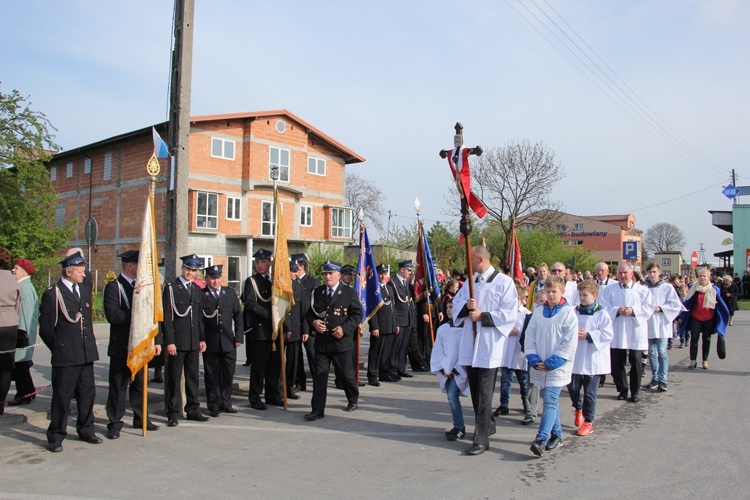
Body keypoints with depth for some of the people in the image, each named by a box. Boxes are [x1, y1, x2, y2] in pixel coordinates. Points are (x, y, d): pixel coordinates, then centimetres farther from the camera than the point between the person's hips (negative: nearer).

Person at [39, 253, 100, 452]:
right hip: (65, 356, -6)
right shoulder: (52, 294, -8)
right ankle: (56, 437, 15)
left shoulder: (85, 290, 12)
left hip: (87, 353, 6)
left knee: (87, 394, 13)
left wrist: (90, 342, 14)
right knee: (62, 397, 2)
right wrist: (59, 348, 3)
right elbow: (45, 329, -4)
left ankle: (86, 430, 27)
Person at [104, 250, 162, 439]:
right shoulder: (113, 287, -7)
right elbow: (112, 315, -20)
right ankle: (115, 423, 13)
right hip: (121, 346, -6)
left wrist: (157, 340, 6)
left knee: (140, 384, 14)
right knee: (118, 385, 3)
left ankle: (140, 418, 26)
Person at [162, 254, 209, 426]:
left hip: (194, 341, 5)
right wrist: (169, 341, -14)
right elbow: (166, 317, -9)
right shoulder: (170, 288, -4)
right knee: (174, 378, 1)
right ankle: (173, 413, 10)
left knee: (193, 377, 11)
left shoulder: (197, 289, 13)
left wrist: (202, 339, 11)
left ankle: (192, 410, 21)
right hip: (177, 341, -5)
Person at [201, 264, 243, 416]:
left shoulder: (230, 292, 7)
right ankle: (214, 405, 18)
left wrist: (239, 336, 4)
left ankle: (226, 403, 23)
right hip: (210, 343, -3)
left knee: (228, 374, 9)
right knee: (212, 375, 6)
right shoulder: (200, 295, -4)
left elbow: (238, 315, 9)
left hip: (228, 342, 3)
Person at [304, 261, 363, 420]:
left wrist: (344, 328, -17)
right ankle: (318, 410, 8)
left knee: (347, 374, 11)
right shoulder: (317, 292, 8)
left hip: (341, 341, -3)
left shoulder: (349, 292, -3)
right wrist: (314, 322, -8)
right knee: (319, 376, 1)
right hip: (321, 342, 3)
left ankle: (353, 400, 36)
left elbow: (357, 314, -5)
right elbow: (310, 312, 14)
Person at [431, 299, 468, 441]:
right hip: (446, 370, 5)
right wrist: (443, 369, -3)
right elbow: (437, 351, 7)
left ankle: (459, 427, 1)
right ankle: (459, 427, 19)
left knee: (452, 395, -15)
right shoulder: (442, 329, 6)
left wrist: (455, 369, -11)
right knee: (452, 397, 4)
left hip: (460, 370, -4)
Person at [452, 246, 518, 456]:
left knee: (484, 393, -5)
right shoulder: (470, 281, 13)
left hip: (490, 346, -6)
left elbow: (509, 314, -13)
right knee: (475, 391, 15)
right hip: (469, 344, 7)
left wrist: (482, 316, -16)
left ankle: (482, 439, 1)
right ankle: (488, 425, 33)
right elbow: (456, 305, 13)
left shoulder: (504, 282, -7)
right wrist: (466, 306, -9)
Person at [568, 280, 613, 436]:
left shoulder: (601, 314, -7)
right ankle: (578, 408, 38)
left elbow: (608, 335, -14)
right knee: (572, 387, 8)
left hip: (593, 360, -4)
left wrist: (588, 335, -19)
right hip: (576, 358, 4)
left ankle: (588, 422, 16)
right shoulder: (575, 312, 6)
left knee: (590, 392, 4)